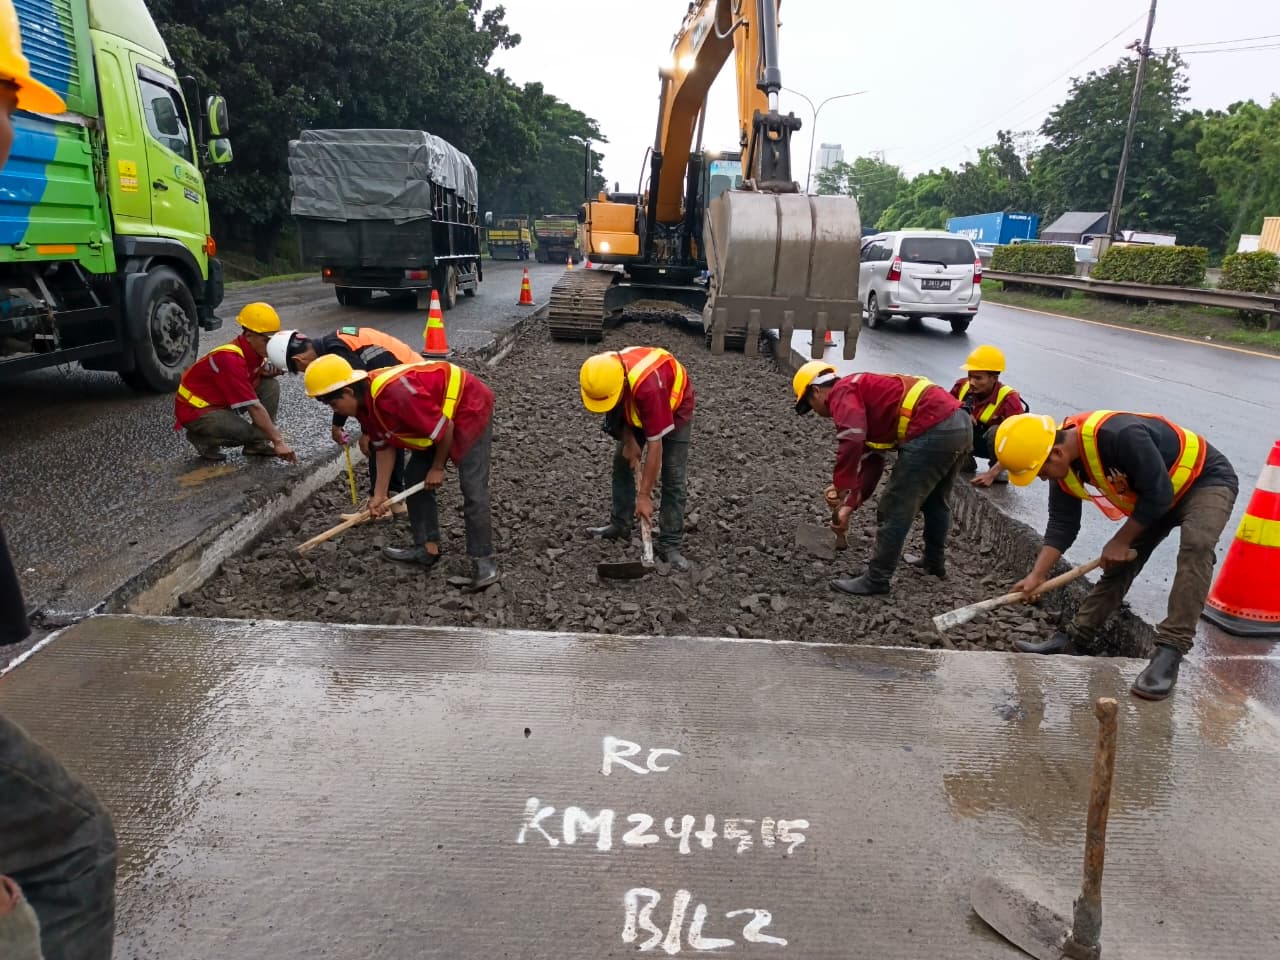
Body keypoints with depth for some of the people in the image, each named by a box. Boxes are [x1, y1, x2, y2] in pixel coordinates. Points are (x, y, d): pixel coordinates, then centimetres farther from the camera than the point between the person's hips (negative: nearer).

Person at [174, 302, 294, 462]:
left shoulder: (253, 350, -5)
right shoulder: (230, 359, -30)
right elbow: (254, 407, -33)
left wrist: (269, 370, -13)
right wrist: (278, 442, -33)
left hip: (222, 401, 9)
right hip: (196, 410, -9)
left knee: (271, 386, -8)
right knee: (253, 433, -29)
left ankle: (257, 444, -1)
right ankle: (202, 438, -1)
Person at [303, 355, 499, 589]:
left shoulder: (394, 394, -35)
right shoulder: (364, 405, -5)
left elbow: (444, 428, -28)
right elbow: (384, 447, 5)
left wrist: (438, 468, -12)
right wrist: (380, 495, 1)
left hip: (470, 407, -10)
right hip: (436, 417, 10)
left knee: (473, 490, -15)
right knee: (415, 477, 9)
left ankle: (484, 560, -8)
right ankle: (427, 547, 17)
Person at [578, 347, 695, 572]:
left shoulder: (648, 387, -44)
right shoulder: (603, 374, -27)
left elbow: (655, 446, -37)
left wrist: (644, 496, -32)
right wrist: (629, 441, -13)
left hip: (675, 406, -6)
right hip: (635, 409, 6)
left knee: (674, 477, -11)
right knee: (622, 461, 6)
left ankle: (669, 544, -5)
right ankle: (620, 525, 19)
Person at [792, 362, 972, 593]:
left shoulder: (842, 393, 0)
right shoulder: (864, 394, 27)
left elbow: (852, 439, -23)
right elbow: (871, 462, 26)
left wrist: (842, 486, -18)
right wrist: (850, 506, 24)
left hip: (932, 431, -10)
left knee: (894, 510, 1)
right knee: (936, 502, 29)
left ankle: (876, 580, 9)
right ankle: (935, 563, 45)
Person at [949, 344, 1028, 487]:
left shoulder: (1009, 400, -31)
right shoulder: (962, 386, -19)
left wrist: (992, 473, -38)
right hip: (970, 441, 4)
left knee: (996, 431, -37)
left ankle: (999, 472, -9)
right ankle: (965, 463, 1)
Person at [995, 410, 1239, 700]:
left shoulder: (1118, 435, -39)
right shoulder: (1064, 469, -13)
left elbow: (1159, 495, -30)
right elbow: (1062, 524, -6)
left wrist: (1121, 540, -18)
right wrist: (1037, 575, -13)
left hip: (1207, 479, -7)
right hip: (1153, 495, 8)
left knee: (1195, 546, -32)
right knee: (1119, 564, 5)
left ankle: (1170, 651, -32)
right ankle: (1074, 639, 12)